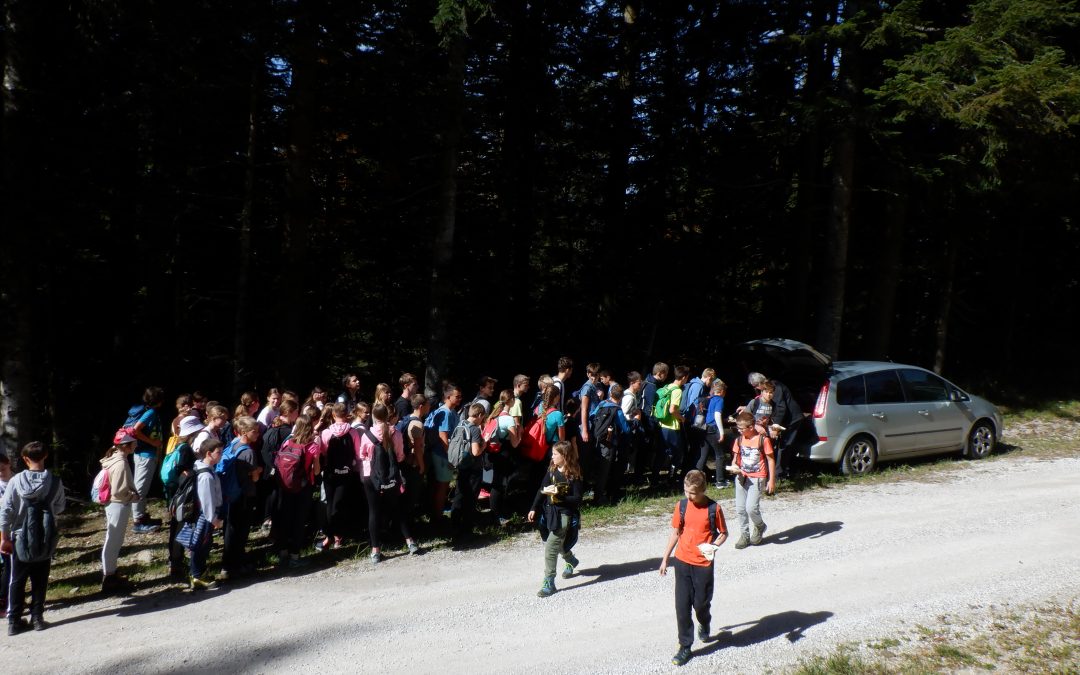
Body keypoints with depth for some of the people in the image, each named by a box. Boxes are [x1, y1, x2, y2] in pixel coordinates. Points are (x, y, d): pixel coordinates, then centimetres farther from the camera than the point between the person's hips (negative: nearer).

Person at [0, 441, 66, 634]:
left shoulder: (16, 481, -10)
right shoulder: (55, 482, -10)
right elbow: (59, 508, 0)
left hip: (20, 538, 0)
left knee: (17, 581, 12)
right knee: (40, 581, 12)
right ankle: (37, 618, 15)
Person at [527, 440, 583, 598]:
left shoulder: (573, 475, -14)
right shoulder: (552, 470, 2)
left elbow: (577, 499, -14)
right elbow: (542, 490, 7)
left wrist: (559, 495, -25)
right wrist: (534, 509, 2)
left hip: (564, 515, -6)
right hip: (549, 512, 6)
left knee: (551, 547, -14)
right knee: (558, 544, 22)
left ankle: (549, 582, -6)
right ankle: (571, 560, 53)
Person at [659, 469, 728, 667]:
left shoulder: (714, 509, -11)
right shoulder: (681, 506, -2)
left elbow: (723, 533, 1)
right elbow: (675, 533, 7)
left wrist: (713, 546, -19)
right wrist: (665, 559, 8)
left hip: (703, 564, -2)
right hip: (682, 562, 2)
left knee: (701, 603, 9)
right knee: (682, 606, 2)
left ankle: (704, 624, 43)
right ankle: (685, 647, 13)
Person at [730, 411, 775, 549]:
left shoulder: (763, 440, -11)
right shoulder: (739, 440, 4)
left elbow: (771, 460, -6)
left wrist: (771, 480, -7)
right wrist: (734, 466, -7)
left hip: (757, 478, -5)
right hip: (741, 477, 5)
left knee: (751, 508, -13)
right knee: (740, 508, 5)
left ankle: (759, 526, 18)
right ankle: (744, 535, 21)